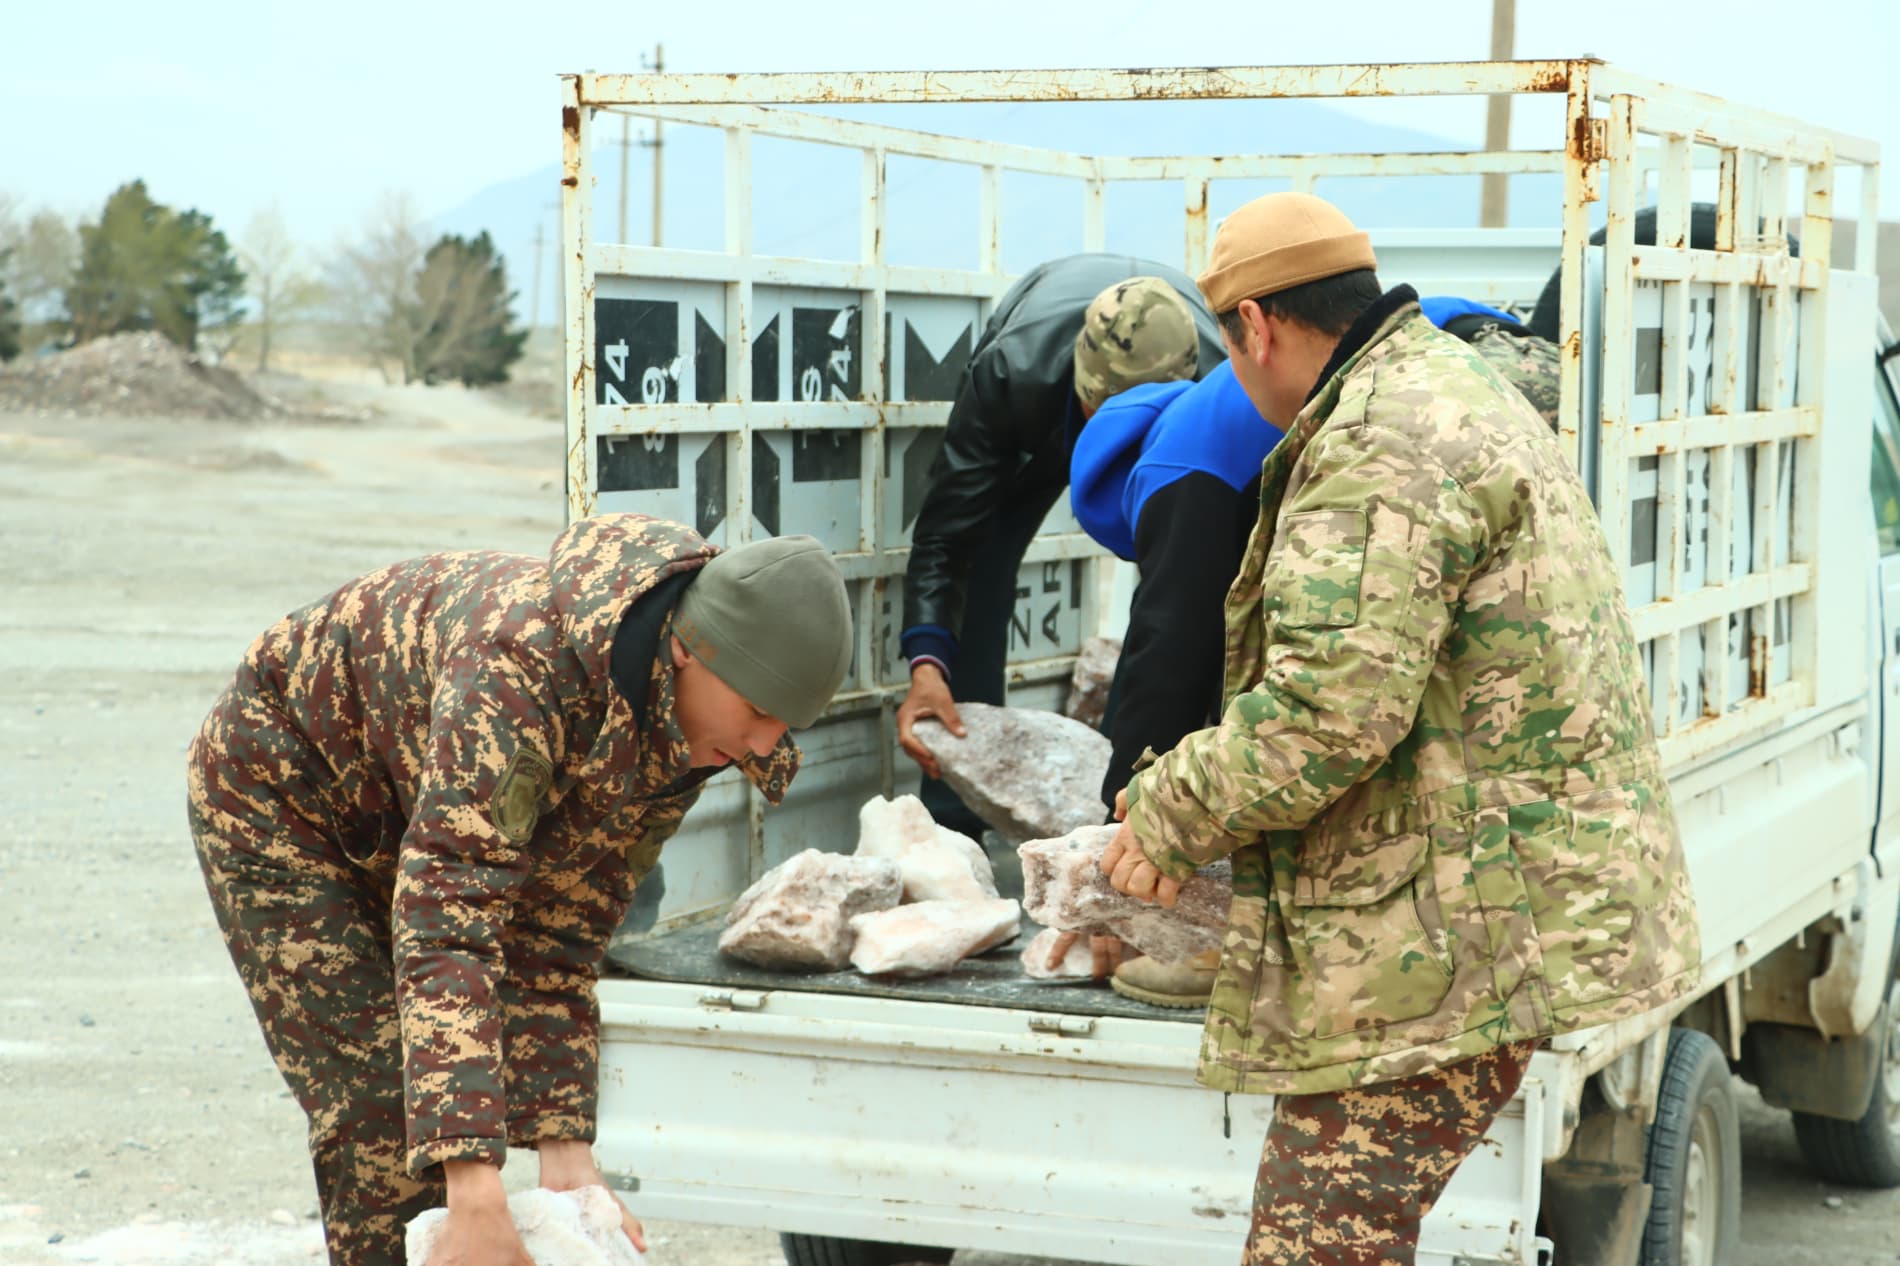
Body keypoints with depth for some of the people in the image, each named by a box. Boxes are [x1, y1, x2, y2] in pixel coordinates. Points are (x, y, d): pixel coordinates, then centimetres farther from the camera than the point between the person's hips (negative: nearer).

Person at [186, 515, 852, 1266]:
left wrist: (563, 1148, -22)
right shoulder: (525, 666, -43)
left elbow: (559, 942, -13)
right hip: (282, 794, -7)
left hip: (404, 822, 7)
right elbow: (444, 924, -49)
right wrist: (475, 1195, -55)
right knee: (382, 1120, -15)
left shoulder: (685, 734, -18)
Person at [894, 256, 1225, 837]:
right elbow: (946, 535, -39)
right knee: (977, 571, -16)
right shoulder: (1013, 370, -44)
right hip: (1038, 423, 0)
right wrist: (927, 663, -53)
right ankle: (952, 827, -9)